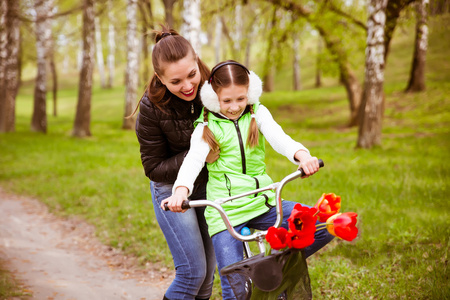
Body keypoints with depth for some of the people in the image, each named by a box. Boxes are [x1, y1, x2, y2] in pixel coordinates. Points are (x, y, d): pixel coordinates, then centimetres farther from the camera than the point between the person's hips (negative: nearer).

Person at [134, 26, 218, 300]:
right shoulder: (152, 108, -24)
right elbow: (154, 168, -17)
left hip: (208, 184, 4)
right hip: (171, 187, -4)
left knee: (210, 268, 12)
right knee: (193, 270, -9)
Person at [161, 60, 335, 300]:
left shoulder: (257, 114, 7)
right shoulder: (206, 127, 0)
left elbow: (278, 138, -12)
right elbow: (193, 159, -16)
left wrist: (302, 155, -35)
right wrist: (181, 189, -39)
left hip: (262, 203, 3)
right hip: (224, 210, -3)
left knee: (326, 225, -12)